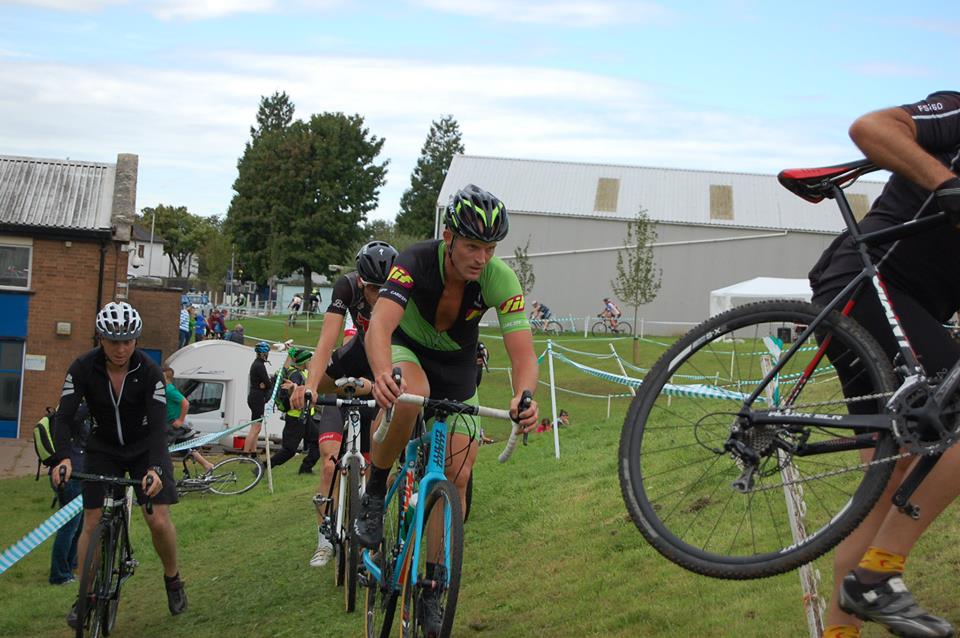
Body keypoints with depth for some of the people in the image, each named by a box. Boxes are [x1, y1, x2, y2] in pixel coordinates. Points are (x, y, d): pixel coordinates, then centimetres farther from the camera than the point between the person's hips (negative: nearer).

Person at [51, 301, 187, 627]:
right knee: (92, 523, -6)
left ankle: (173, 580, 15)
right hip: (103, 449, 1)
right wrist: (62, 457, -40)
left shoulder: (149, 371, -23)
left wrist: (156, 468, -43)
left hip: (145, 449, -1)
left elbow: (158, 424, -28)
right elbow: (64, 416, -23)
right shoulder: (83, 367, -19)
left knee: (159, 521, -11)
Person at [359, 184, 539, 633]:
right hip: (406, 349, -2)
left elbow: (523, 352, -32)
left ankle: (433, 587, 8)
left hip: (457, 364, 2)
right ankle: (375, 492, -15)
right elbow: (379, 326, -46)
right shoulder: (416, 262, -32)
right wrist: (382, 374, -67)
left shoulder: (500, 280, -27)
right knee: (411, 394, -39)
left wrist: (523, 395, -54)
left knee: (457, 476, -6)